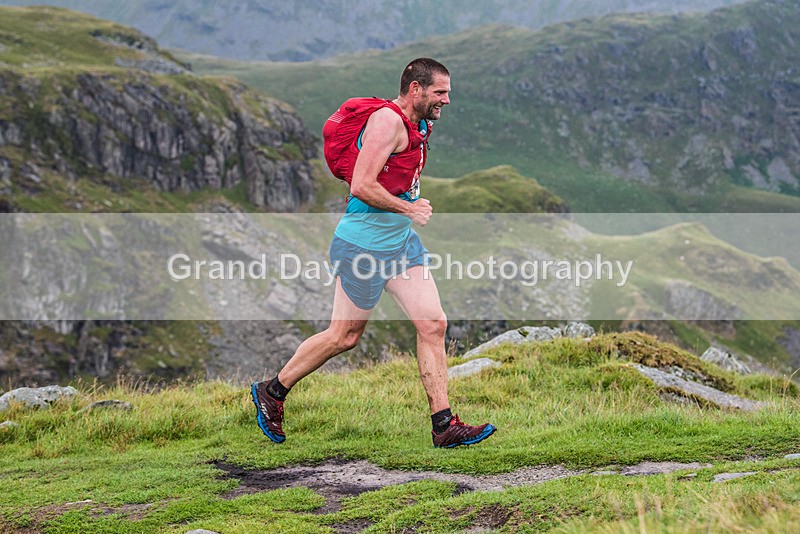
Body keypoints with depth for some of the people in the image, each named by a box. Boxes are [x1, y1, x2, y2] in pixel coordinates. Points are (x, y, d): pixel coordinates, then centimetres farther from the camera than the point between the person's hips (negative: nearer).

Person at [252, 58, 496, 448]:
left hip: (401, 241, 9)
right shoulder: (387, 120, -18)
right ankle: (272, 392, 23)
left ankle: (444, 426, 3)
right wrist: (409, 209, -16)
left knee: (433, 325, 0)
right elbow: (362, 186, -25)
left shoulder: (417, 126, 13)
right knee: (344, 336, 3)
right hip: (364, 244, -9)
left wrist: (412, 203, 14)